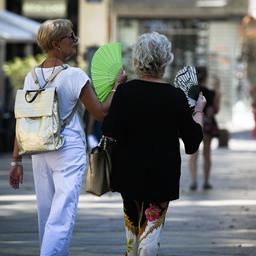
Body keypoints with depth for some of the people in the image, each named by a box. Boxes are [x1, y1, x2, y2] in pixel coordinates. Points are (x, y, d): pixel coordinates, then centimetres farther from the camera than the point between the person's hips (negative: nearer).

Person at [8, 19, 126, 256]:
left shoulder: (31, 77, 5)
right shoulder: (74, 76, -11)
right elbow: (100, 112, -7)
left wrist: (16, 160, 10)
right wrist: (117, 85, 5)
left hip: (39, 151, 6)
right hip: (69, 151, -6)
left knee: (46, 215, 14)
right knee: (62, 215, -8)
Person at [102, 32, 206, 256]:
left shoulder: (125, 91, -9)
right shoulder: (175, 96, -10)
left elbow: (111, 133, -12)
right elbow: (193, 138, -2)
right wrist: (199, 111, 16)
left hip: (128, 169, 2)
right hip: (162, 174, -2)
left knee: (132, 220, 21)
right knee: (152, 222, 0)